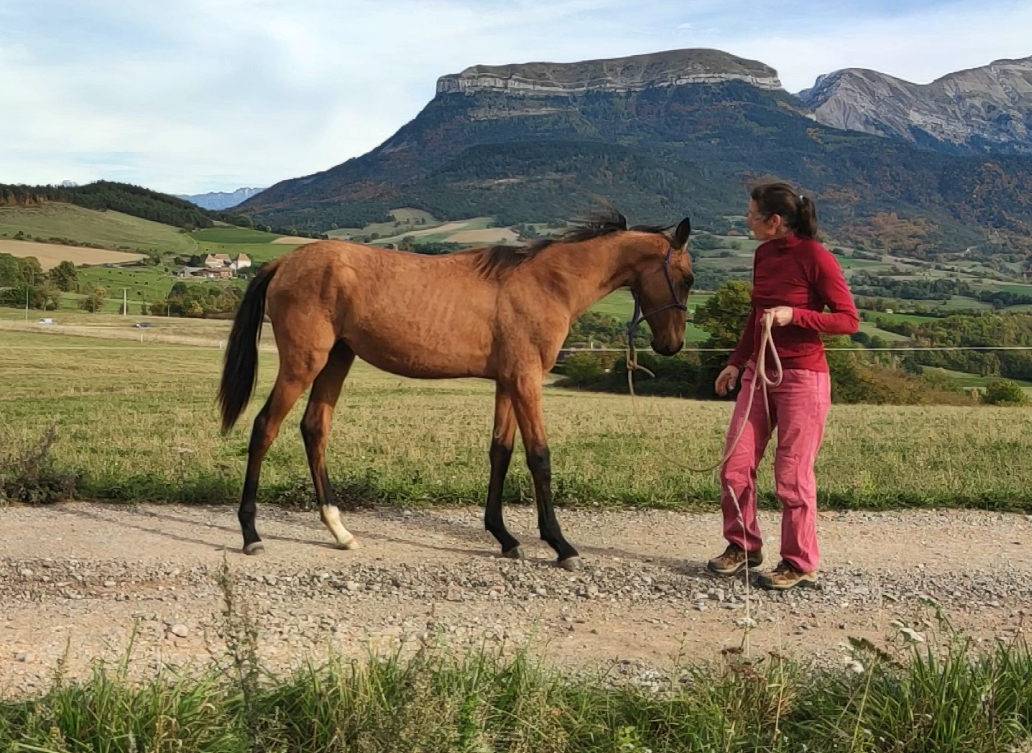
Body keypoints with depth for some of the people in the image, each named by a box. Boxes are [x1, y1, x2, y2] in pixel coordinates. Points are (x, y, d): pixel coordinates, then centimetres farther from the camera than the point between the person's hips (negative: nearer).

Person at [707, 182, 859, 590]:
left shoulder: (815, 257, -13)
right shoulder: (763, 255, 8)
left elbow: (849, 320, -12)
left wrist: (793, 315, -24)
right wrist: (736, 362, 20)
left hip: (802, 378, -7)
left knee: (792, 475, 1)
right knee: (735, 467, 6)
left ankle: (800, 563, 17)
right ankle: (742, 545, 25)